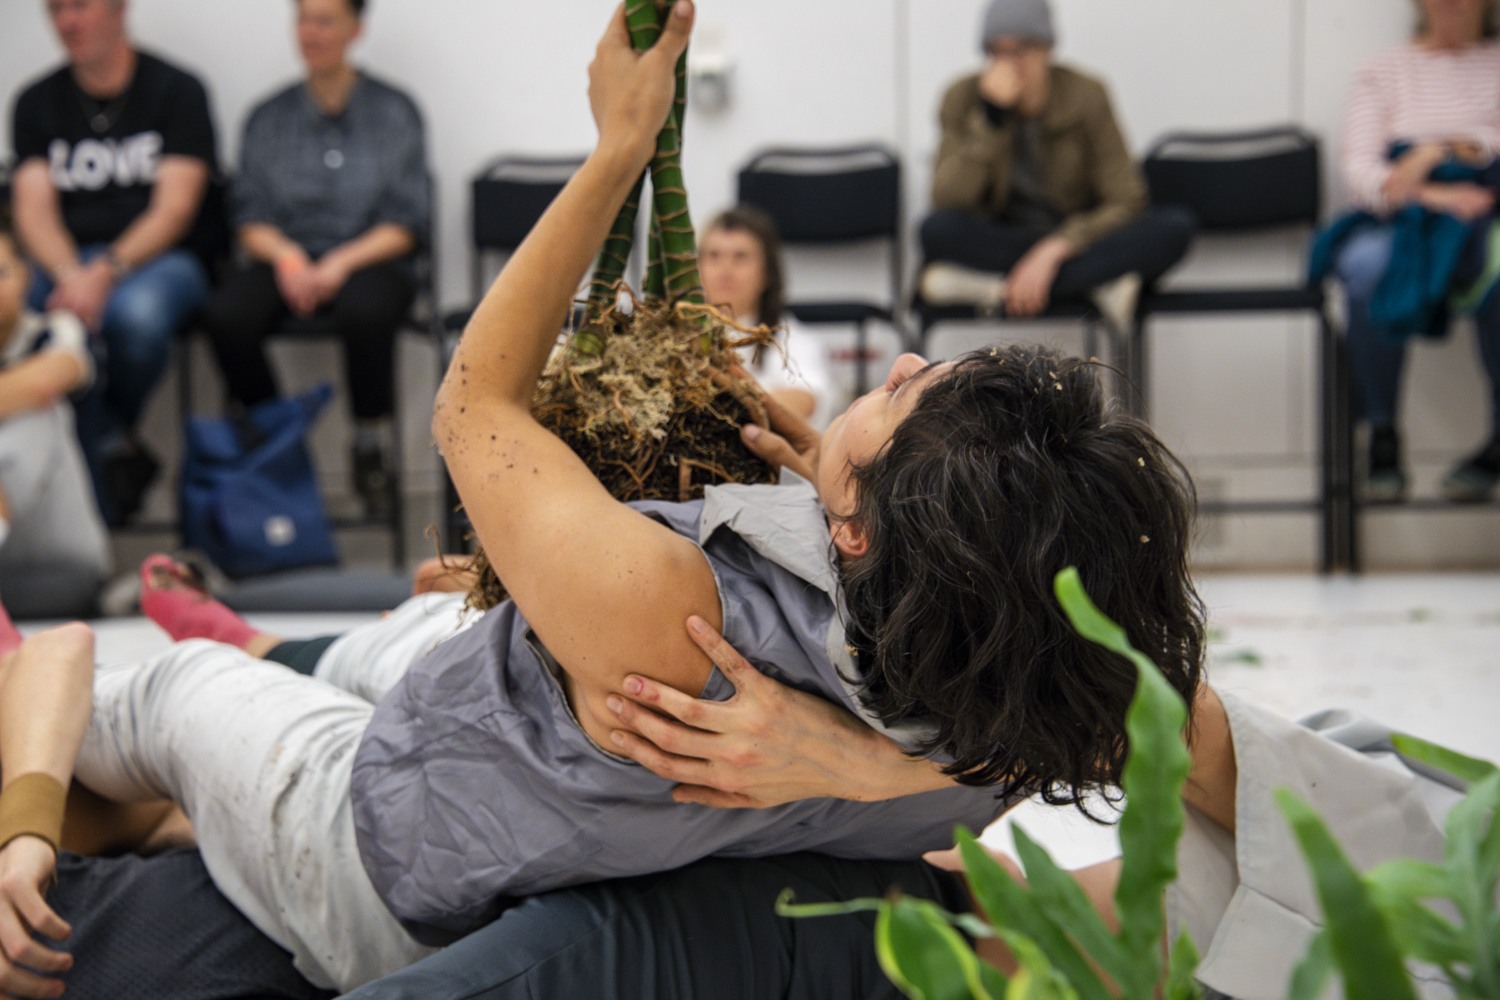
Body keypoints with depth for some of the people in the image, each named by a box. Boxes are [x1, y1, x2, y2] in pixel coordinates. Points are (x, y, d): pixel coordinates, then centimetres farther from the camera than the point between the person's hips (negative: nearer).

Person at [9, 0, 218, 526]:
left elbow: (173, 210, -7)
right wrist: (71, 276, -18)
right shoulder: (36, 102, 13)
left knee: (136, 312, -39)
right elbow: (33, 210, 3)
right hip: (66, 262, 2)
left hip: (158, 260, -2)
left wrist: (107, 272, -22)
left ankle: (108, 439, -7)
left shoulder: (176, 90, 2)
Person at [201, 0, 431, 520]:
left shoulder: (394, 111, 6)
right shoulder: (269, 117, 14)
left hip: (368, 259, -2)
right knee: (227, 316, -31)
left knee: (365, 311, -39)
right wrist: (286, 256, -13)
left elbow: (406, 223, 0)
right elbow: (250, 217, 9)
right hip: (287, 258, 2)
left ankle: (372, 447, -17)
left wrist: (340, 264, -15)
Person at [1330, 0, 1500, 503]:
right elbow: (1358, 169, 0)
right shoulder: (1385, 71, 17)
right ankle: (1382, 438, -27)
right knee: (1367, 263, -37)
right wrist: (1432, 195, -19)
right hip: (1398, 222, 0)